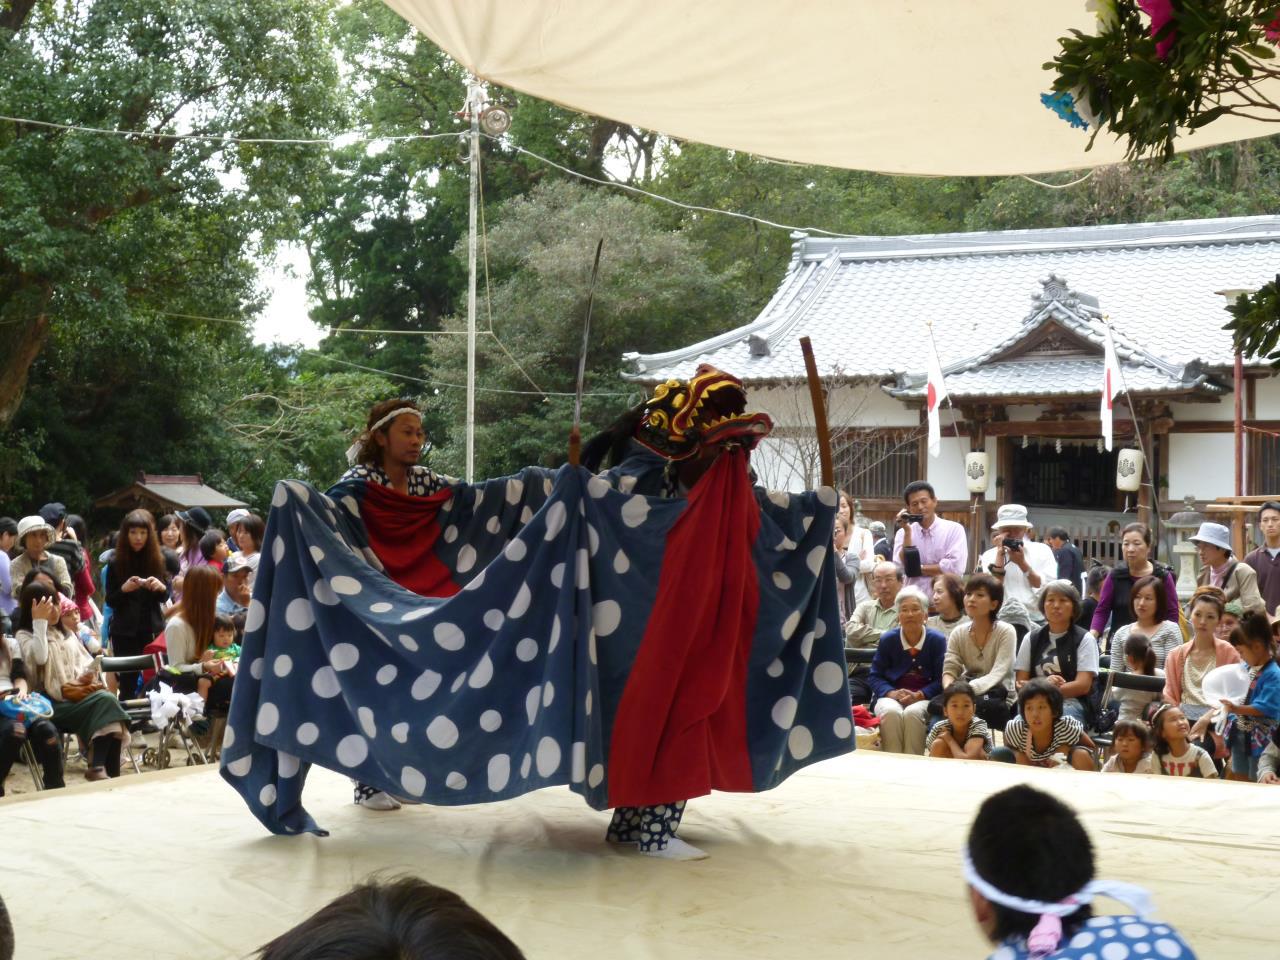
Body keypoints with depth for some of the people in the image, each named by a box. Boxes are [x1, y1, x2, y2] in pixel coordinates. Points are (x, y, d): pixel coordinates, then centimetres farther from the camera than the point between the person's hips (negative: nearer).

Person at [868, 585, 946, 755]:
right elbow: (875, 676, 7)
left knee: (912, 713, -35)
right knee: (890, 712, -34)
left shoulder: (937, 640, 2)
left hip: (924, 698, -1)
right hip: (891, 697, 1)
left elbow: (941, 680, -2)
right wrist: (892, 693, -14)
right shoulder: (887, 640, 7)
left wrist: (918, 695, -18)